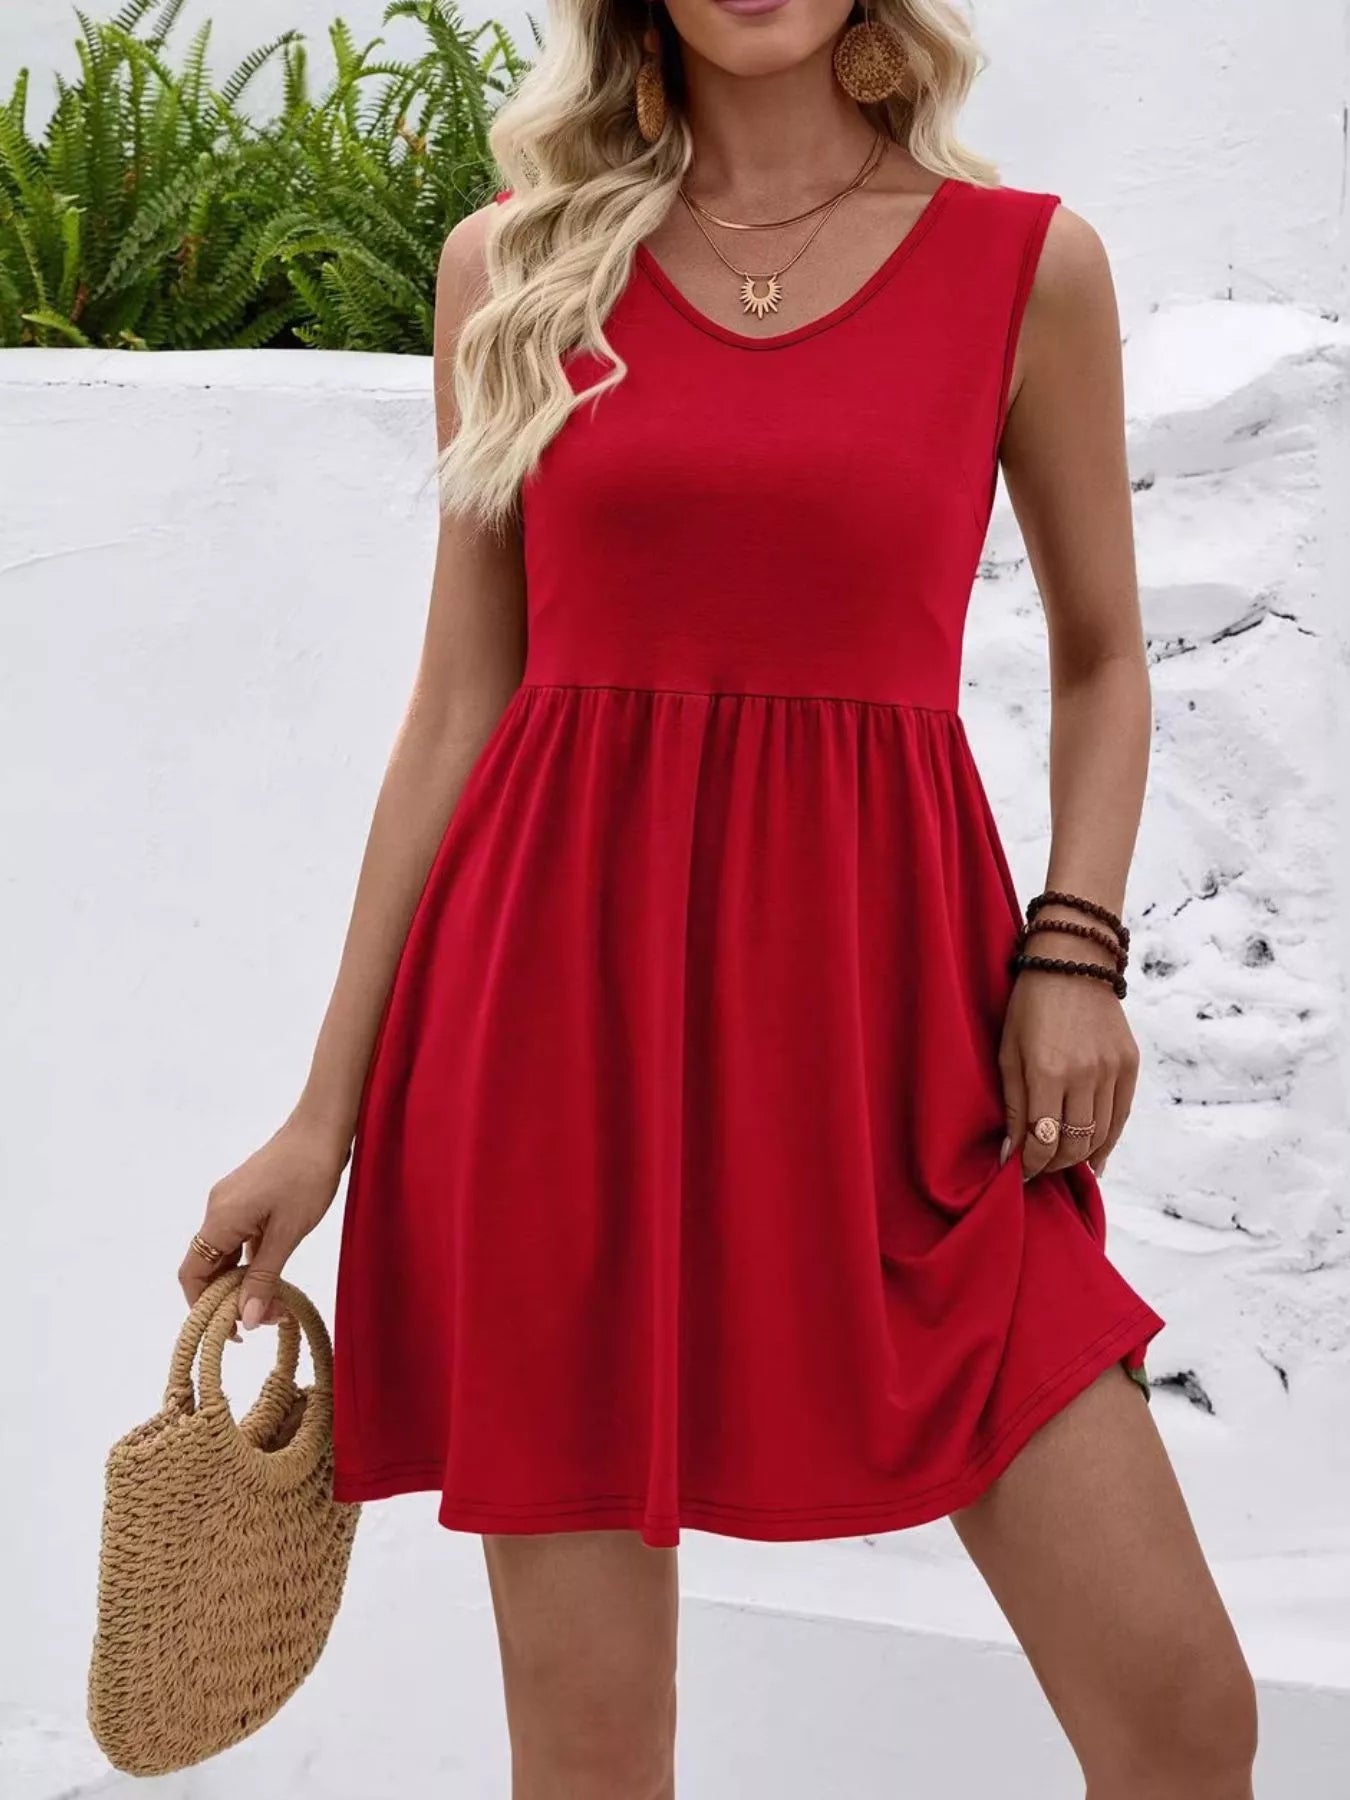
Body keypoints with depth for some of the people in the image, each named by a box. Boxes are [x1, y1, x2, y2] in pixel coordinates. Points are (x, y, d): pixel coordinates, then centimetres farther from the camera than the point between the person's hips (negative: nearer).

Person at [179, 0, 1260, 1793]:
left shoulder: (1029, 263, 5)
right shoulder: (513, 264, 7)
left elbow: (1101, 655, 15)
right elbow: (460, 701, 8)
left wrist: (1076, 947, -2)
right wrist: (327, 1111, 7)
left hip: (885, 997, 0)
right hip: (567, 1008, 0)